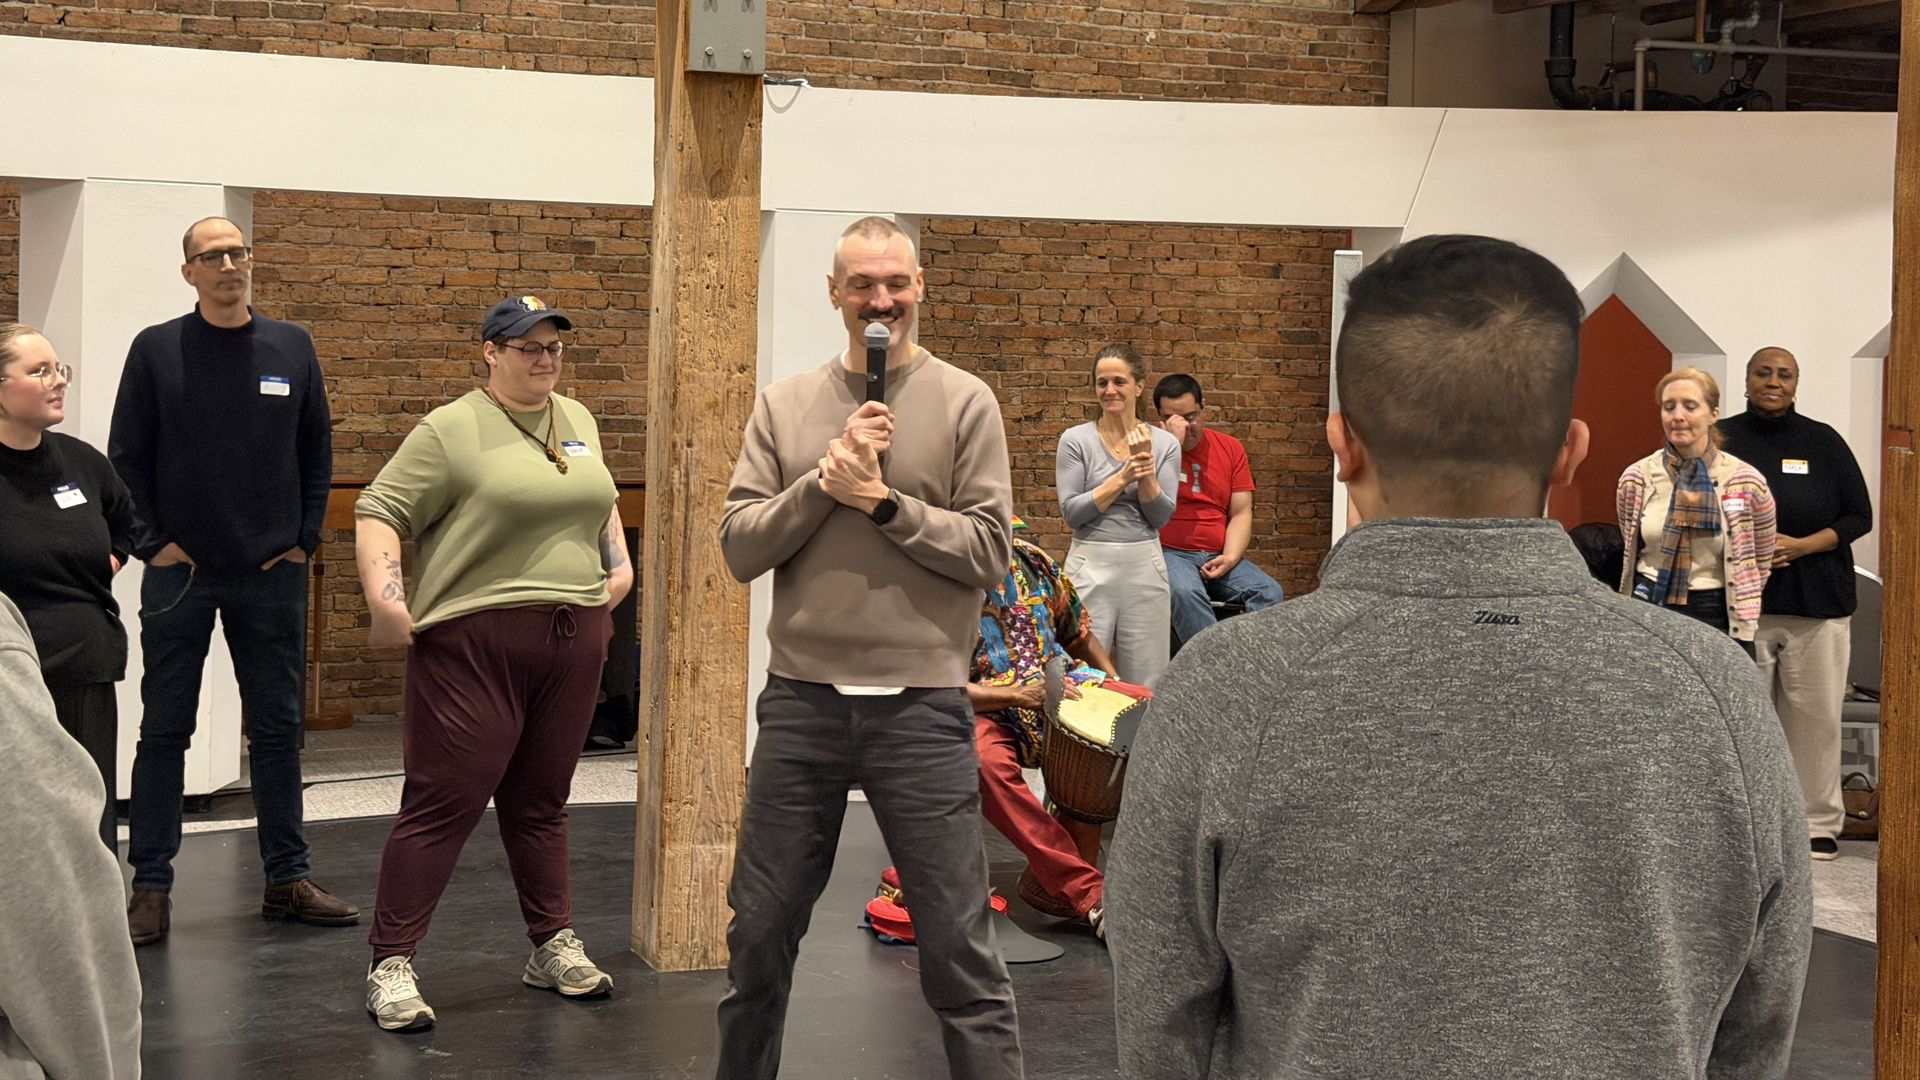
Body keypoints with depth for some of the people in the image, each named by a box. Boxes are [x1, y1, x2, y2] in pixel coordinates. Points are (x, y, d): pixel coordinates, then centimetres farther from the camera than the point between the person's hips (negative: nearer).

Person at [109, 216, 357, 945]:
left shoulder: (291, 348, 6)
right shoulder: (156, 350, -1)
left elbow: (317, 451, 10)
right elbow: (126, 457, 0)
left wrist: (305, 537, 2)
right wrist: (153, 543, -7)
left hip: (273, 574, 2)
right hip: (180, 573, -2)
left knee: (277, 728, 7)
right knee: (165, 731, 2)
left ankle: (287, 878, 16)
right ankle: (151, 887, 8)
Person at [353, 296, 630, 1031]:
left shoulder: (578, 421, 15)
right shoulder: (452, 430, -6)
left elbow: (602, 501, 31)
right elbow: (378, 513, -8)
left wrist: (619, 562, 18)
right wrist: (384, 597, -18)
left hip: (575, 639, 6)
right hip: (475, 640, -6)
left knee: (541, 800, 14)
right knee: (443, 803, -6)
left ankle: (554, 947, 23)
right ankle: (390, 966, 0)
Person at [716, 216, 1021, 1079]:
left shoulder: (964, 402, 0)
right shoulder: (784, 404, 7)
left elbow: (989, 550, -6)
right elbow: (741, 547, 1)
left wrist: (883, 500, -14)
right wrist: (826, 478, -12)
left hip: (921, 704, -3)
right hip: (802, 698, 3)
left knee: (959, 950, 0)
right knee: (758, 937, 14)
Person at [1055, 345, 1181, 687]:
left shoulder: (1164, 443, 5)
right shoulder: (1076, 440, -2)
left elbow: (1161, 517, 1)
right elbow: (1072, 512, -7)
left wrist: (1146, 470, -14)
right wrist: (1123, 477, -13)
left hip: (1145, 566, 2)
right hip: (1091, 565, -2)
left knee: (1145, 683, 6)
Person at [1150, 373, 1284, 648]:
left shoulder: (1230, 448, 13)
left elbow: (1241, 512, 9)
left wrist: (1230, 558, -9)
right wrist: (1173, 442, -16)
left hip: (1218, 556, 4)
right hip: (1169, 553, -4)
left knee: (1270, 593, -22)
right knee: (1185, 592, -37)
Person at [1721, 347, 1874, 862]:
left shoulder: (1823, 442, 6)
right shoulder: (1723, 439, 5)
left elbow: (1859, 516, 7)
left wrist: (1800, 545, -9)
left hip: (1818, 605, 1)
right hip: (1741, 601, -1)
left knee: (1815, 716, 1)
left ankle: (1818, 822, 10)